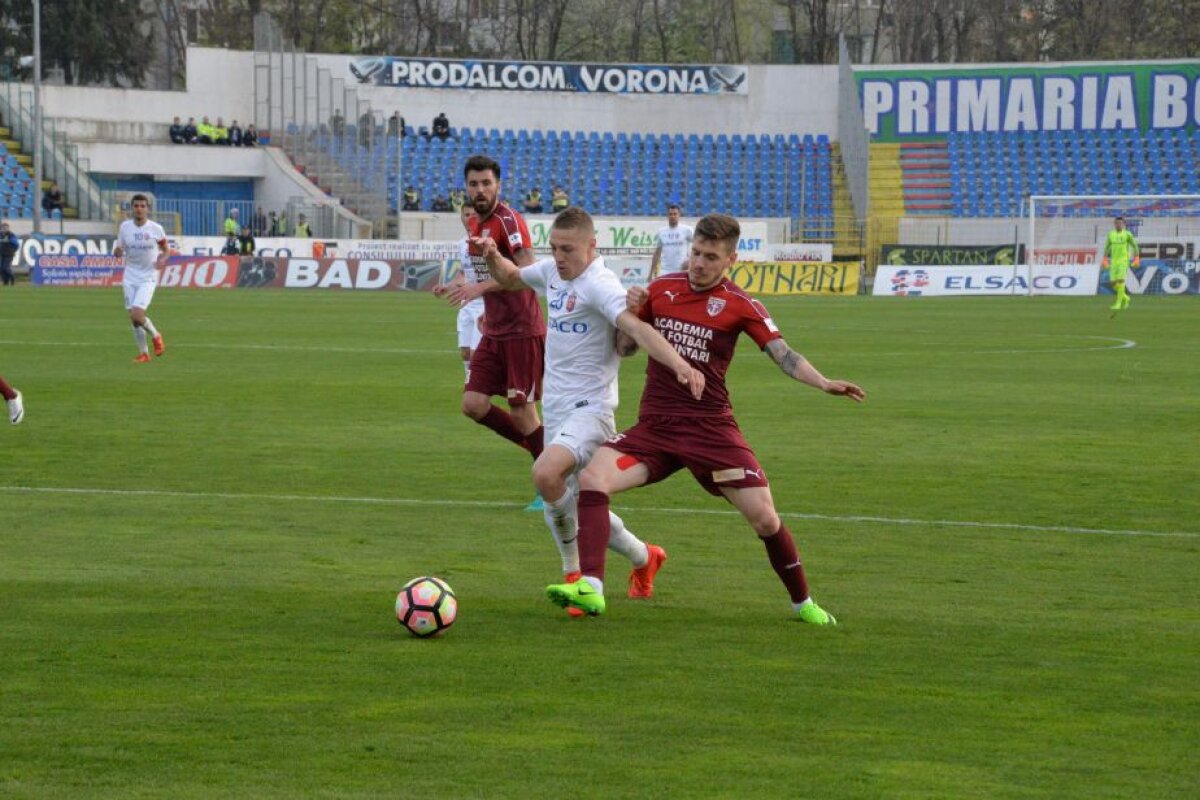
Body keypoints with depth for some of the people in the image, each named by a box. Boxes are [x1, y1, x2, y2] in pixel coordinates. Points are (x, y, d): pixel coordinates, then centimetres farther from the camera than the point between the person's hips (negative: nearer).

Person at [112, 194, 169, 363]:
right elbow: (119, 252, 7)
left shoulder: (156, 228, -6)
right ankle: (143, 353, 19)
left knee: (137, 314, -19)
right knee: (133, 318, 3)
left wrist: (162, 259, -15)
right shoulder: (125, 226, 1)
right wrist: (117, 252, -17)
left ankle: (155, 335, 10)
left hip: (148, 278, -3)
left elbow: (165, 249, 8)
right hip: (130, 278, 3)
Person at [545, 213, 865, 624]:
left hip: (711, 429, -2)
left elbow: (783, 354, -9)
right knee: (592, 478, -22)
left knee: (764, 517, -8)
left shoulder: (739, 305, -3)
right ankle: (590, 589, -25)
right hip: (655, 425, 3)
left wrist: (824, 383, -26)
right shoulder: (661, 289, 6)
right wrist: (631, 312, -4)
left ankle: (803, 602, 16)